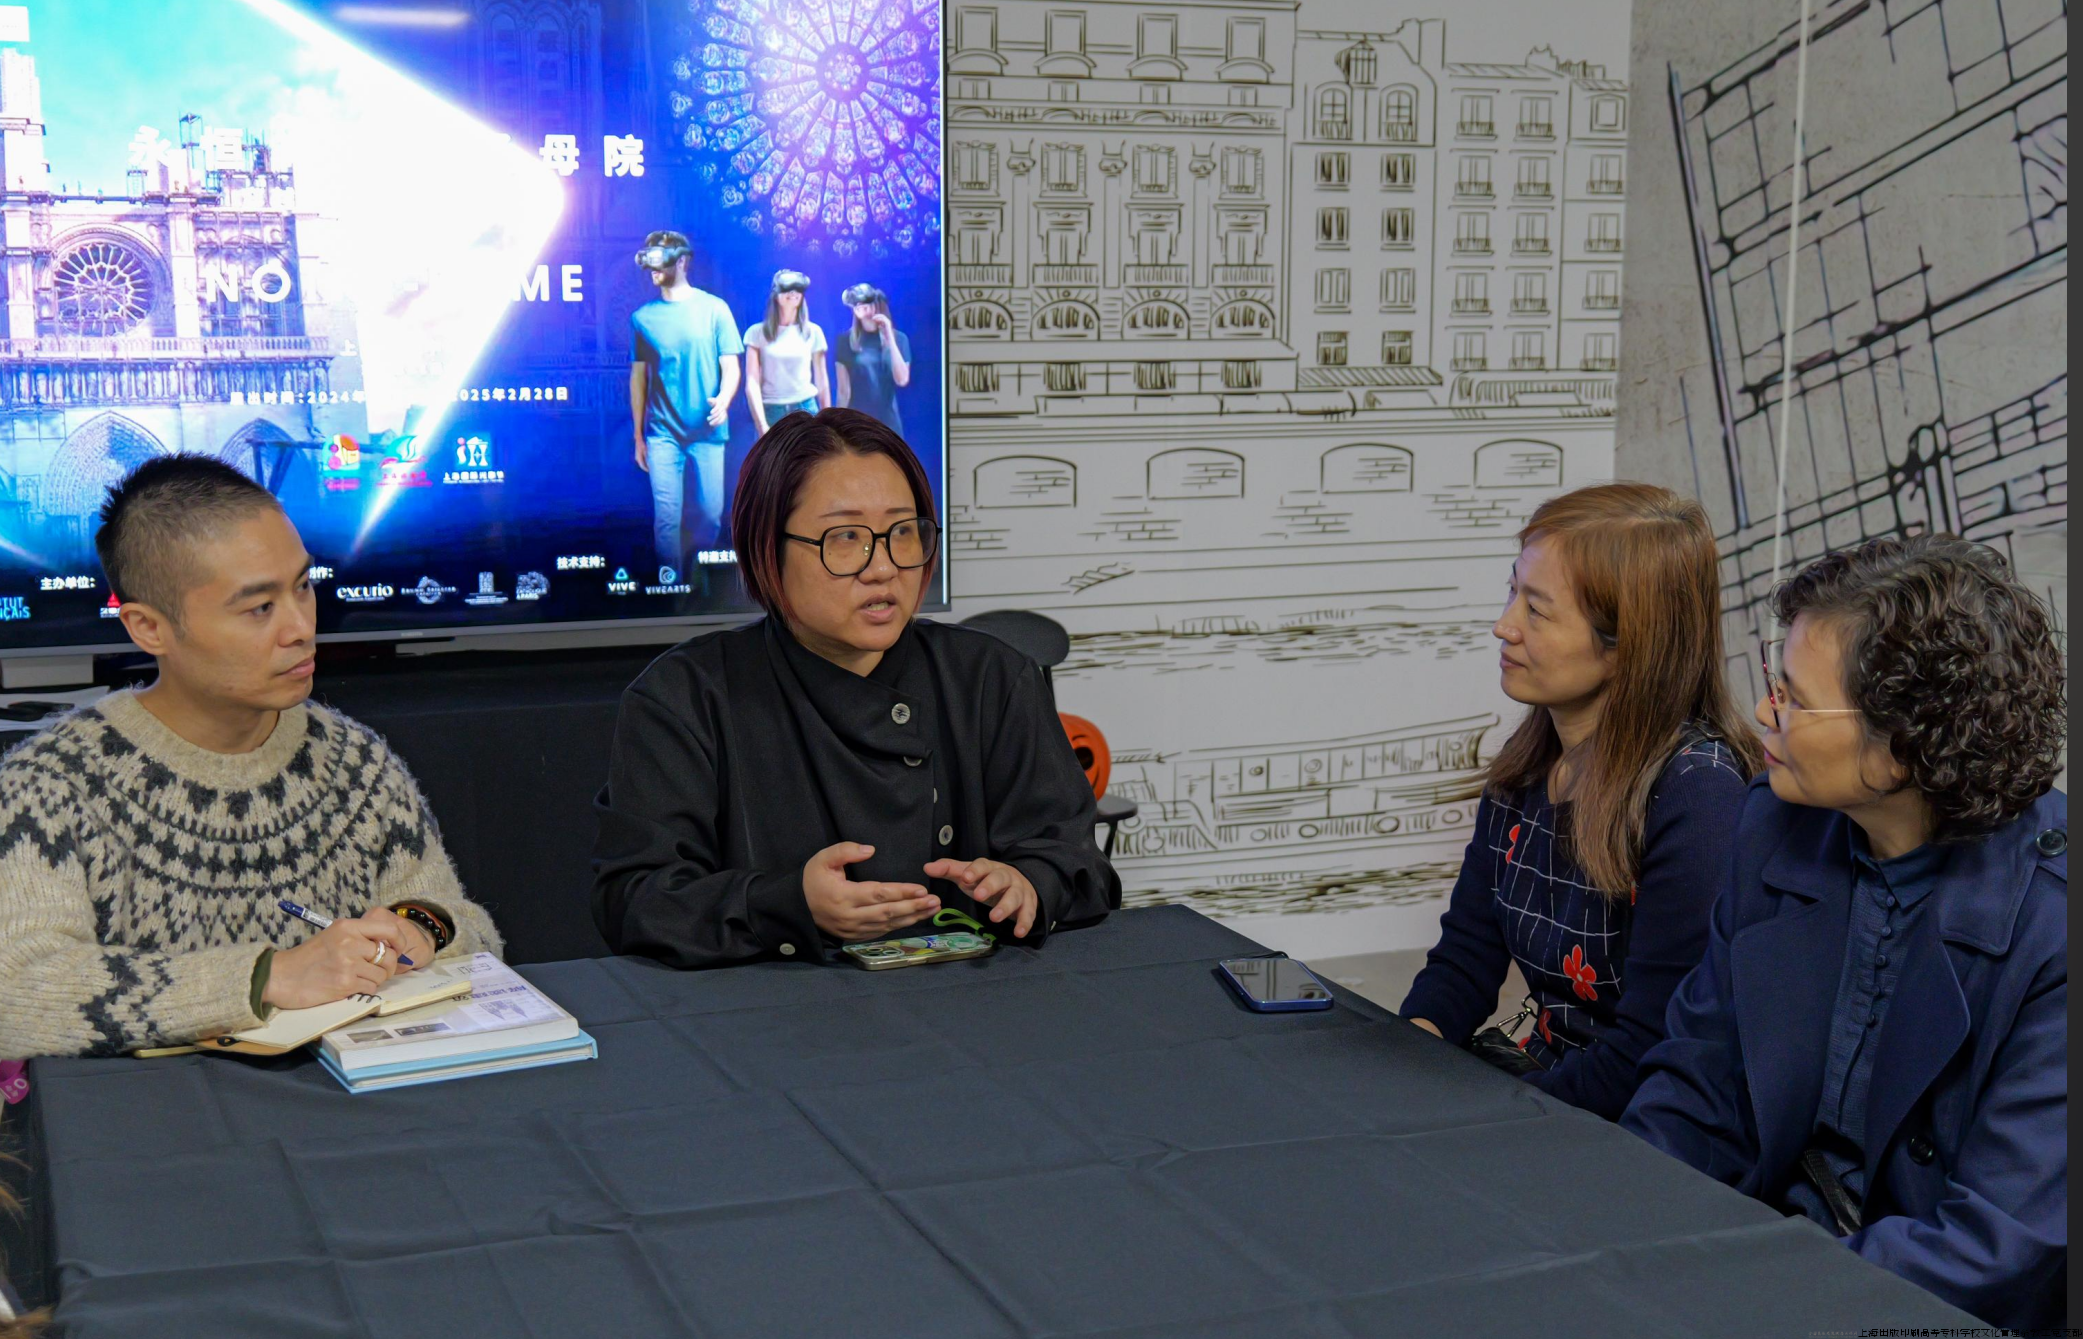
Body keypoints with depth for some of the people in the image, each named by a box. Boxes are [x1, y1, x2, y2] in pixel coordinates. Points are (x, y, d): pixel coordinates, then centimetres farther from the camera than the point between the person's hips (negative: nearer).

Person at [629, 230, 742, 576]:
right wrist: (638, 437, 10)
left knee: (712, 514, 2)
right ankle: (671, 585, 7)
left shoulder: (713, 308, 1)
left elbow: (730, 366, 1)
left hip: (707, 430, -1)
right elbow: (638, 376, 11)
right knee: (666, 516, -4)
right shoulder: (643, 317, 6)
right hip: (663, 432, 1)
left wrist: (723, 401, -20)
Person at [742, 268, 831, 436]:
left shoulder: (813, 332, 8)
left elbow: (822, 381, 12)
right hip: (770, 412, -1)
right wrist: (762, 426, -11)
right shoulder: (757, 333, 2)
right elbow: (752, 382, -3)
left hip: (805, 410, 1)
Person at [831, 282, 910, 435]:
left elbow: (902, 380, -9)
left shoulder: (898, 338, 4)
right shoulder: (847, 341, -1)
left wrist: (889, 338, -12)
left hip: (887, 423, 2)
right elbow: (843, 390, 0)